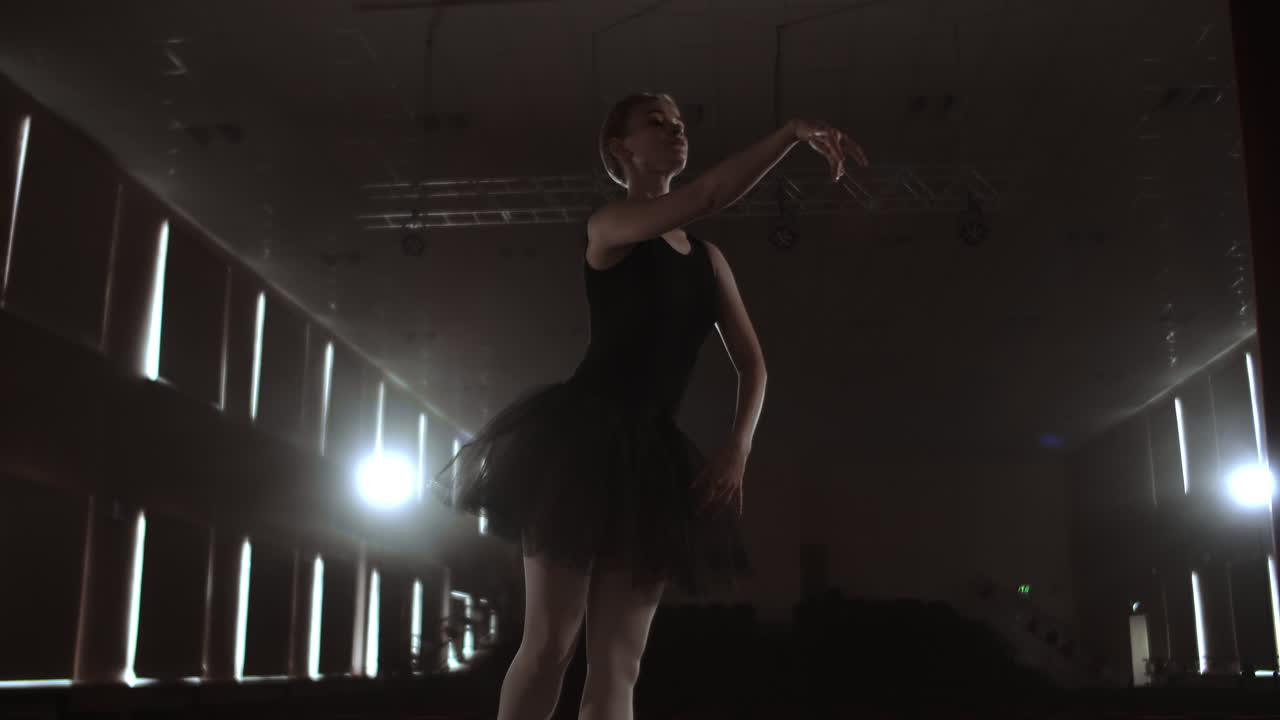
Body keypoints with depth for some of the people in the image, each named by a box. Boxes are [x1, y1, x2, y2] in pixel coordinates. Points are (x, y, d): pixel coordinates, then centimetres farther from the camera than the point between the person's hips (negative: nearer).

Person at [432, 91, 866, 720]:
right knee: (550, 641, -6)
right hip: (584, 442, -6)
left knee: (620, 658, 2)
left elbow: (752, 365, 15)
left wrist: (737, 450, 1)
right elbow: (712, 195, -21)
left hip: (652, 456, 6)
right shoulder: (609, 228, -2)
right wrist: (795, 132, -21)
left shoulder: (707, 259, 17)